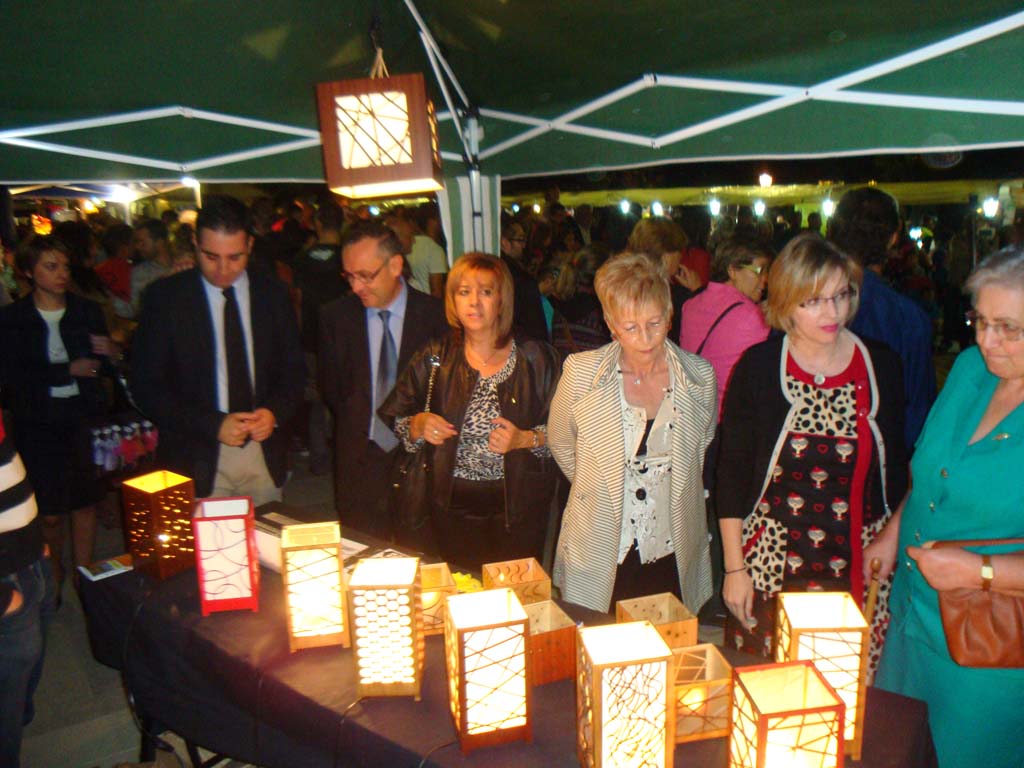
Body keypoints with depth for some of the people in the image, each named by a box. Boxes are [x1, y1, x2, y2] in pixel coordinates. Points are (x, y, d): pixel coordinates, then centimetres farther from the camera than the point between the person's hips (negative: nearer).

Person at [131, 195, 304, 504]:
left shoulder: (273, 294, 3)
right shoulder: (165, 297, -4)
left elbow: (293, 371, 10)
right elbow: (146, 386, -5)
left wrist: (275, 412, -11)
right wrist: (213, 424, -16)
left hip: (265, 457, 3)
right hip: (197, 459, -2)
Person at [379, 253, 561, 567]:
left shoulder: (536, 358, -4)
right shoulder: (435, 357, 1)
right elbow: (395, 420, 6)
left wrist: (525, 439, -20)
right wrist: (418, 425, -14)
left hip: (517, 503, -1)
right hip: (453, 504, 1)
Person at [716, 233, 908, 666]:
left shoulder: (881, 365, 0)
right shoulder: (757, 367, -6)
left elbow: (896, 469, 10)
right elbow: (731, 474, -3)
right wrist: (734, 568, -3)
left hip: (861, 565, 2)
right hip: (773, 564, -1)